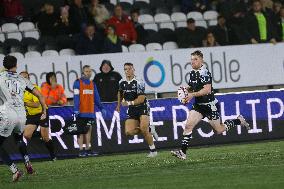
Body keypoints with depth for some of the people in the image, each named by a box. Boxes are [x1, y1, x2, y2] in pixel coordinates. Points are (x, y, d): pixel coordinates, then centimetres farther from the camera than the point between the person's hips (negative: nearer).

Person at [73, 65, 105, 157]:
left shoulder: (92, 84, 14)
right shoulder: (78, 83, -4)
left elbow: (96, 97, 19)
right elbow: (76, 97, -10)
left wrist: (101, 108, 13)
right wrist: (76, 109, -18)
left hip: (90, 112, 5)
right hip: (81, 112, -5)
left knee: (89, 130, 8)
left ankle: (88, 149, 13)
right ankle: (81, 150, -3)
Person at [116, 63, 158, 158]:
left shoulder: (139, 83, -16)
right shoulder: (122, 83, 4)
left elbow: (141, 99, -18)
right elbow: (120, 93, 27)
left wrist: (129, 103, -22)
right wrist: (119, 105, 31)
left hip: (142, 107, -6)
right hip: (132, 110, 6)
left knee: (143, 129, -22)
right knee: (128, 132, -12)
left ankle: (153, 150, -7)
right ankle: (148, 129, 12)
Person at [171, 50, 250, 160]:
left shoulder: (204, 72, -19)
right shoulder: (192, 73, 7)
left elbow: (207, 90, -27)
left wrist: (192, 95, -31)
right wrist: (186, 90, 0)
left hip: (210, 105, -7)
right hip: (198, 105, 7)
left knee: (219, 130, 6)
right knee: (188, 125, -11)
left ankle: (238, 121, 30)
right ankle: (182, 152, -14)